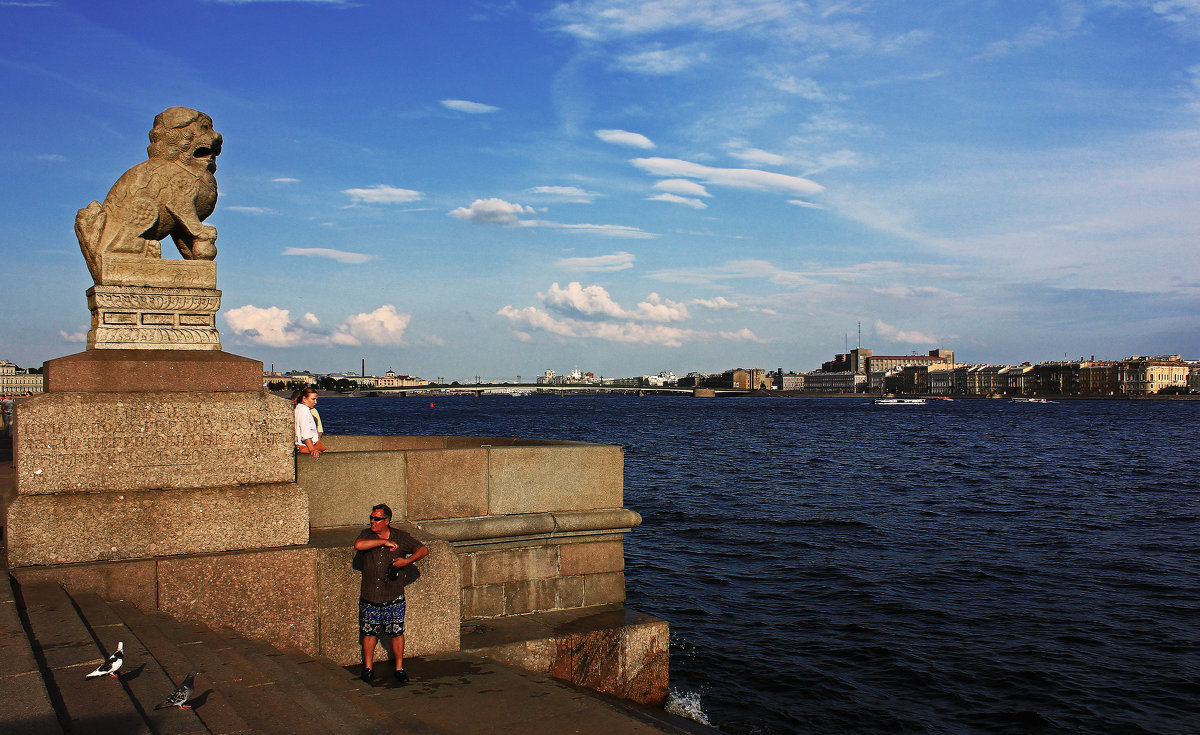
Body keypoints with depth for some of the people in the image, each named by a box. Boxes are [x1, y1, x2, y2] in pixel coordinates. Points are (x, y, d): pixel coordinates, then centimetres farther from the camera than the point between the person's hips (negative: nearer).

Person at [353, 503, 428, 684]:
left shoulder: (401, 537, -1)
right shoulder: (367, 534, 1)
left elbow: (423, 549, 4)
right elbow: (358, 545, -22)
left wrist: (407, 561, -11)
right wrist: (384, 542, -20)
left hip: (394, 597, -1)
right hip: (369, 597, 1)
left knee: (397, 632, 3)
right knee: (369, 633, 9)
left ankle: (399, 668, 17)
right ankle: (368, 668, 25)